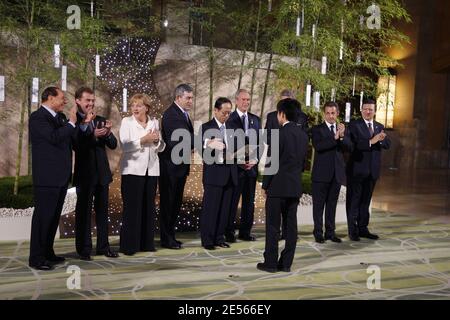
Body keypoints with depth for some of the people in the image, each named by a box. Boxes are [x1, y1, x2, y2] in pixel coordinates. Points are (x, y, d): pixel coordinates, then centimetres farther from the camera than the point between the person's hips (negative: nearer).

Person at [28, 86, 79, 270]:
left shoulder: (61, 117, 15)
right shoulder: (38, 117, -10)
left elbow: (72, 139, 20)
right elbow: (54, 137, -24)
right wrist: (71, 122, -14)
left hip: (61, 176, 9)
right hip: (46, 177, -9)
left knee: (54, 216, 14)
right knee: (43, 216, -3)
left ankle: (48, 253, 25)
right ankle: (36, 258, 6)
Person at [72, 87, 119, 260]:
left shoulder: (101, 120, 9)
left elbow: (113, 145, 5)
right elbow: (77, 146, -16)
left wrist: (108, 133, -15)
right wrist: (93, 135, -30)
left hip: (102, 173, 5)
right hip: (84, 174, -5)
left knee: (102, 210, 12)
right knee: (83, 211, 5)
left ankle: (103, 246, 23)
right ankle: (84, 248, 15)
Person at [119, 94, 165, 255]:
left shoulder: (154, 122, 11)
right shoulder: (126, 122, 1)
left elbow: (161, 147, 8)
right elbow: (125, 146, -12)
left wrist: (156, 140, -12)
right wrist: (143, 140, -20)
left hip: (151, 170, 4)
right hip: (132, 170, -4)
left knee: (149, 207, 8)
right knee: (132, 207, -4)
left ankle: (146, 243, 17)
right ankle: (129, 245, 4)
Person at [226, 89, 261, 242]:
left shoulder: (255, 119, 13)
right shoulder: (230, 119, -3)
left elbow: (259, 142, 11)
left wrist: (255, 159, -4)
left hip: (251, 166, 5)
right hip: (235, 166, -5)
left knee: (249, 200, 9)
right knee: (232, 200, 1)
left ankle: (245, 231, 19)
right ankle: (229, 232, 11)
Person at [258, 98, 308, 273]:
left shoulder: (280, 133, -13)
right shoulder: (303, 134, 8)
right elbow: (302, 161, 12)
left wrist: (265, 185, -4)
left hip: (278, 186, -6)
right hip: (295, 186, 7)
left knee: (273, 225, 2)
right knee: (291, 224, 9)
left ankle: (271, 263, 7)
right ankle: (286, 263, 15)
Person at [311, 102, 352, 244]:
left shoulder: (343, 129, 11)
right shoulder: (317, 129, -1)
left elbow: (349, 147, -1)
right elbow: (318, 146, -18)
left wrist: (342, 136, -18)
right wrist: (335, 137, -24)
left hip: (337, 173, 4)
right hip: (321, 173, -4)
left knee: (332, 204, 11)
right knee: (319, 204, 3)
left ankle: (330, 232, 20)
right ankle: (318, 233, 12)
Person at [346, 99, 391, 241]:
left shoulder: (380, 127, 13)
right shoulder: (354, 125, -5)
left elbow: (388, 144, 2)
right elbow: (353, 144, -19)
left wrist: (382, 139, -20)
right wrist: (370, 141, -27)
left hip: (372, 170, 5)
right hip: (357, 169, -5)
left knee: (365, 200, 13)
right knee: (354, 201, 2)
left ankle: (363, 228, 22)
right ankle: (353, 230, 10)